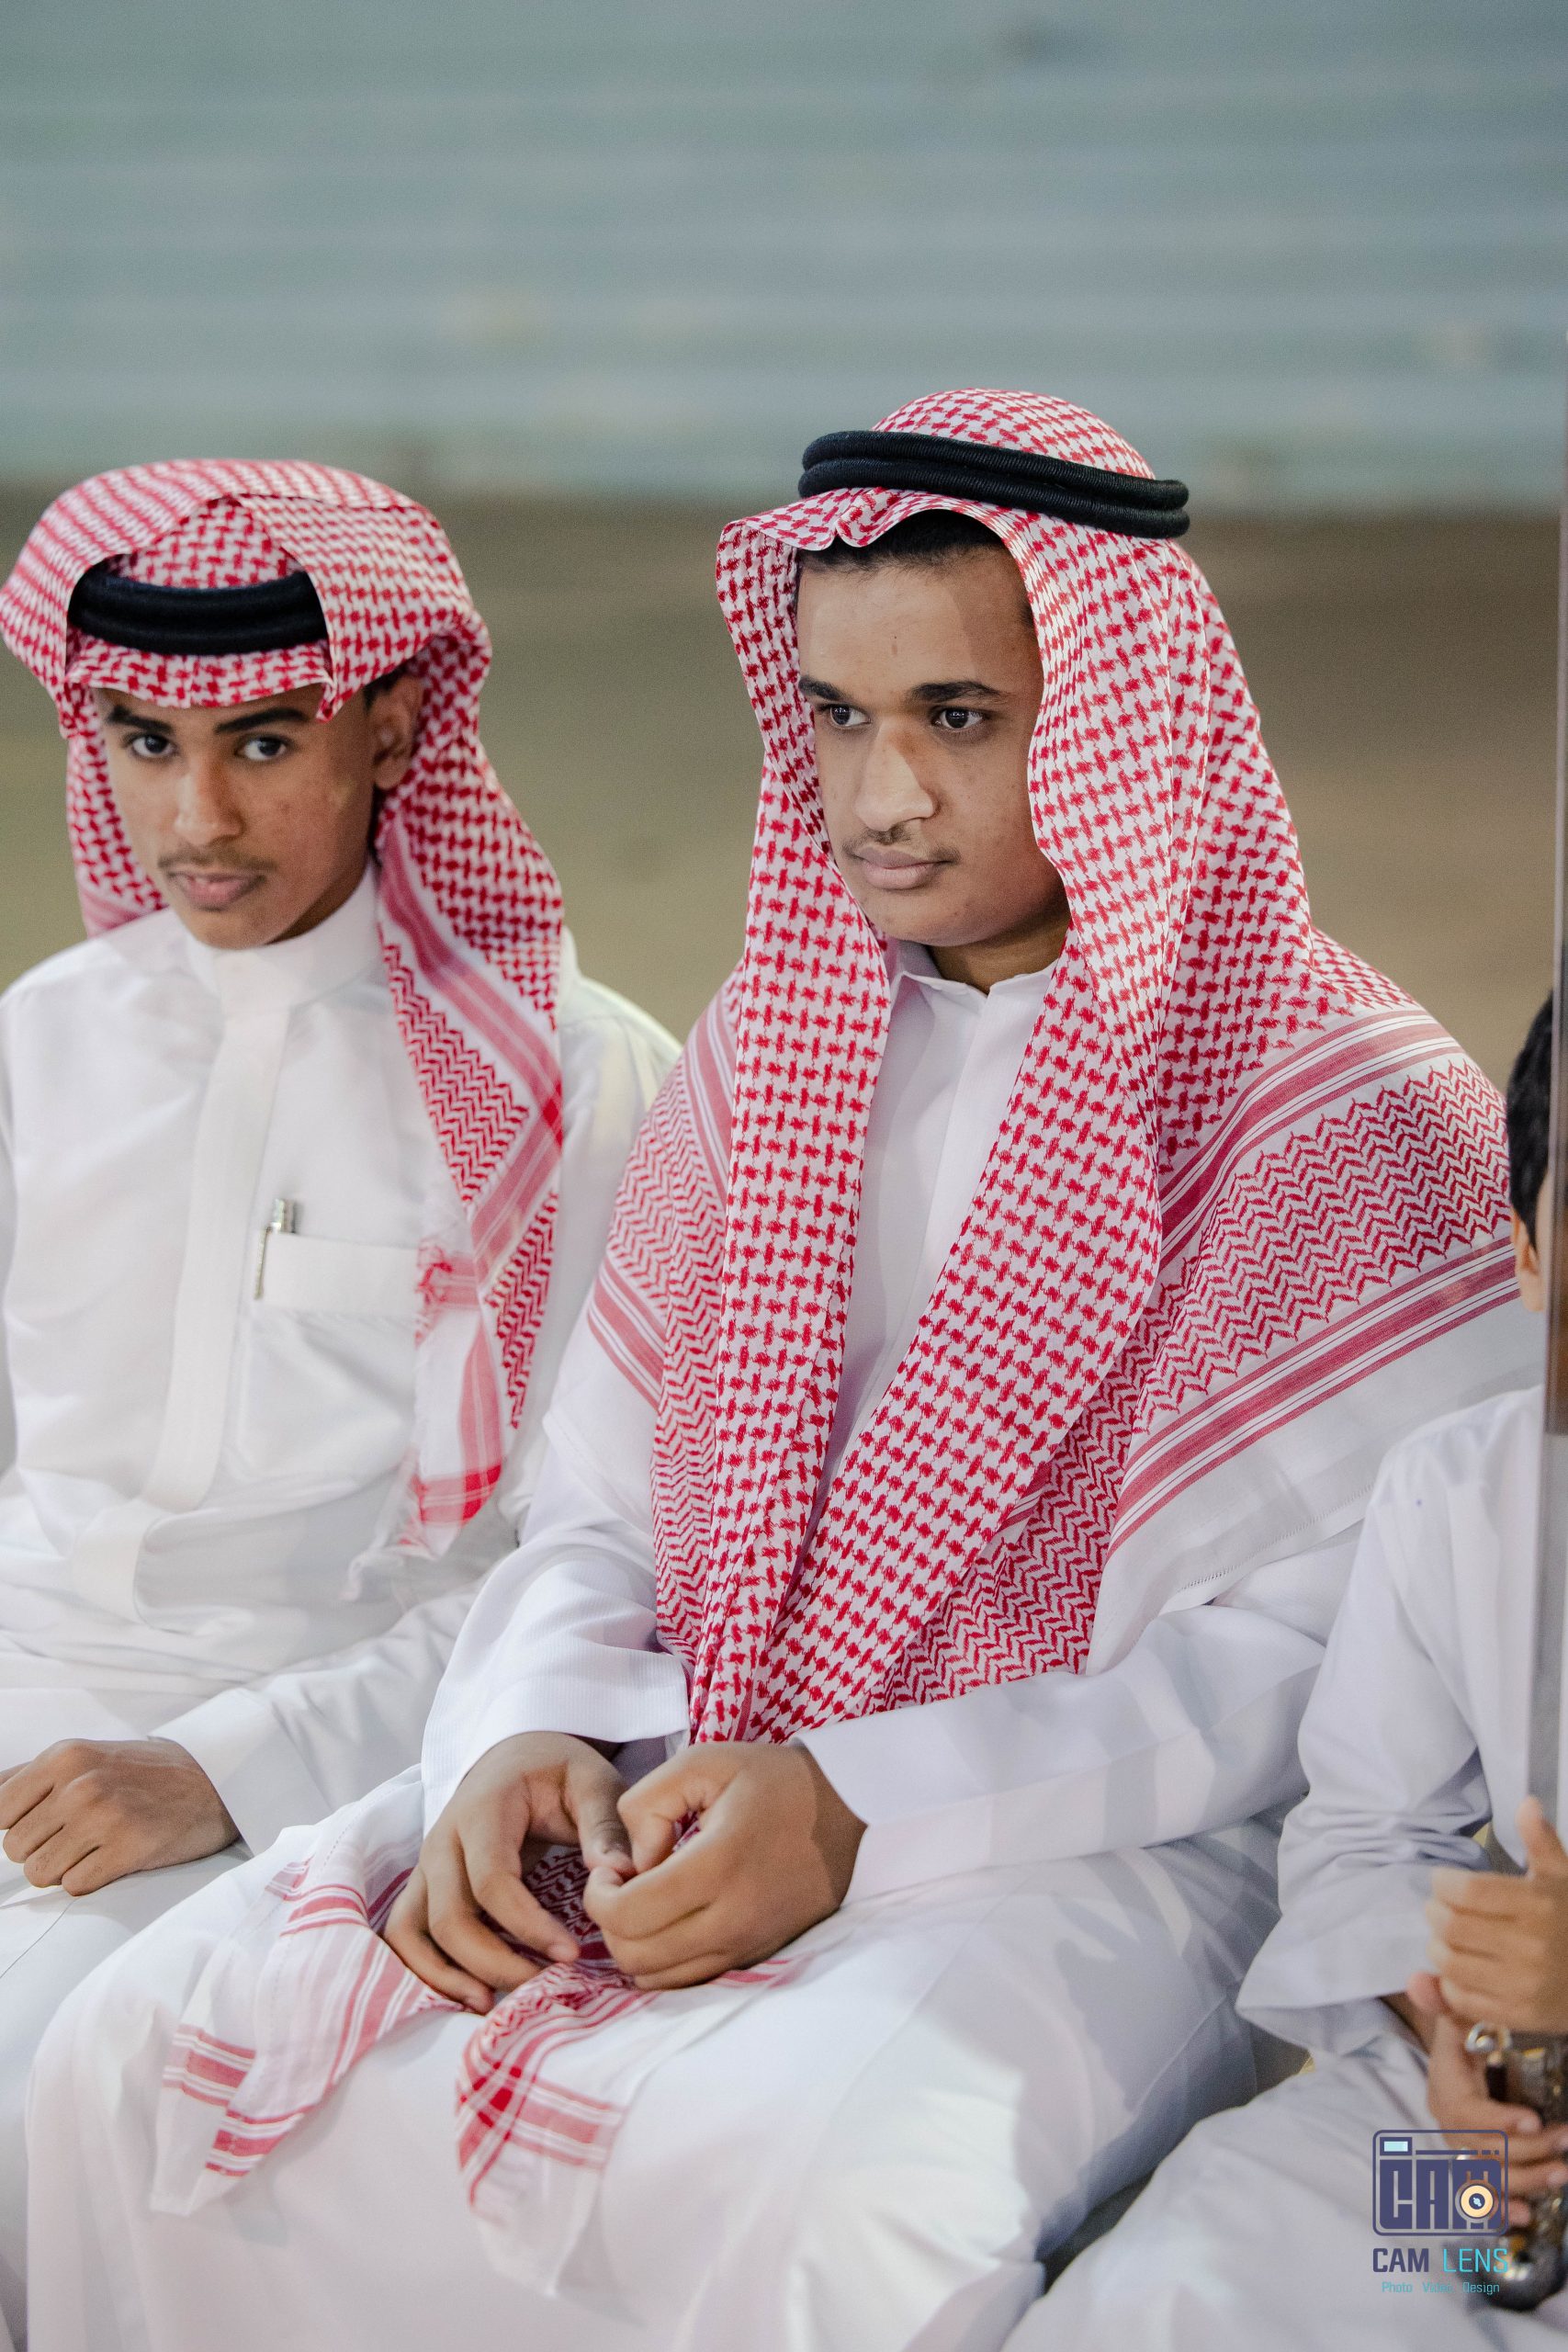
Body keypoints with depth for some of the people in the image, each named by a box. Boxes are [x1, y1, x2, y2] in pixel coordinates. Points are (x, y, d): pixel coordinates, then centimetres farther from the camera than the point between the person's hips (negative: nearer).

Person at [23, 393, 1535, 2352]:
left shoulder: (1359, 1123, -5)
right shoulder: (764, 1057, 14)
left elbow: (1313, 1657, -12)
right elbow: (597, 1525, 13)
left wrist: (860, 1810, -19)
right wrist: (530, 1741, -9)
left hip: (1089, 1842, -5)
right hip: (674, 1780, 5)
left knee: (808, 2189, -36)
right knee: (148, 2045, -15)